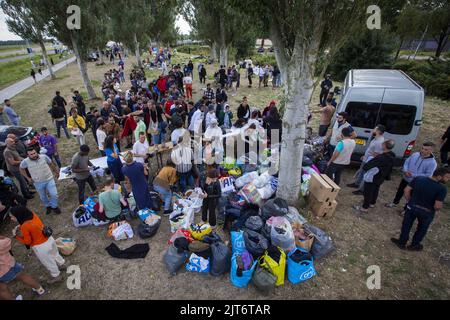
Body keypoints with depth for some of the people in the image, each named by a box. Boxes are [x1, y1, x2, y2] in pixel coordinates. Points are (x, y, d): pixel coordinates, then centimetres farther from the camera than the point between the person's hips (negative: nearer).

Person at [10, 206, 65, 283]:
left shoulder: (24, 227, -30)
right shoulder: (33, 215, -12)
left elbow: (27, 242, -15)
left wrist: (17, 236, -6)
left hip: (41, 247, -7)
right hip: (49, 239, 7)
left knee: (48, 262, 18)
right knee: (55, 254, 33)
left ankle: (57, 276, 39)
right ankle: (61, 264, 57)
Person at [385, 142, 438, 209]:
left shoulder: (432, 163, -22)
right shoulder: (415, 154, -9)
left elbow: (428, 175, -21)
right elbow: (406, 162, 1)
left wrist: (413, 175, -25)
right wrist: (405, 171, -18)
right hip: (405, 178, 5)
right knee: (399, 191, 23)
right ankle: (395, 203, 47)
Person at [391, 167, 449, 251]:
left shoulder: (418, 179, -11)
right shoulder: (442, 188, -23)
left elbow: (407, 190, -5)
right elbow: (438, 206, -24)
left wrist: (410, 202, 7)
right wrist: (434, 209, -1)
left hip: (412, 207, 3)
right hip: (427, 212, -2)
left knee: (406, 225, 20)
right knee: (422, 229, 23)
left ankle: (402, 242, 34)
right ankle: (414, 245, 38)